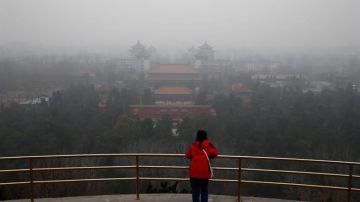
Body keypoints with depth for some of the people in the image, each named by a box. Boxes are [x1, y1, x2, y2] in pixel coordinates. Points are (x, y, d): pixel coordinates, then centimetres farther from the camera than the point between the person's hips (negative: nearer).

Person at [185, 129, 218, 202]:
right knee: (204, 190, 14)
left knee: (195, 191, 4)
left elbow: (187, 155, 7)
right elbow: (215, 154, 1)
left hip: (194, 172, 0)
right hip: (205, 172, 0)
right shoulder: (208, 145, 2)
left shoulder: (192, 146, 4)